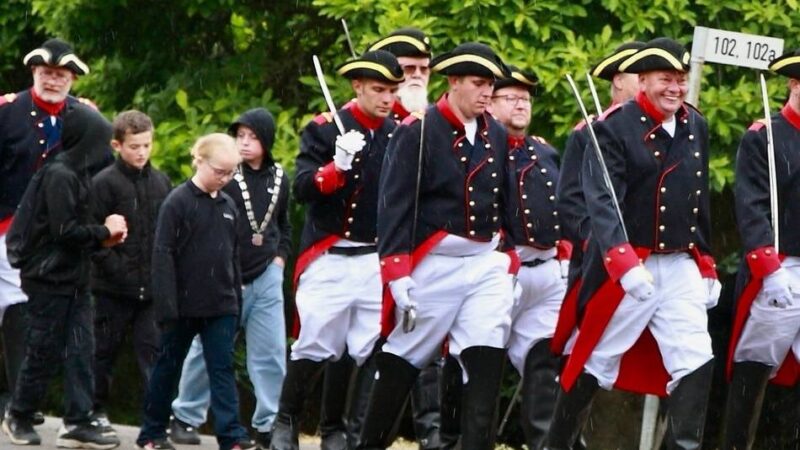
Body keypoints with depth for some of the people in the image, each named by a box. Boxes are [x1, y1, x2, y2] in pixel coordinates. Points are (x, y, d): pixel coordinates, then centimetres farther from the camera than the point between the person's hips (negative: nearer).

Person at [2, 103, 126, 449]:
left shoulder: (77, 173, 10)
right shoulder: (60, 175, -18)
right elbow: (63, 230, -21)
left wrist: (102, 236, -3)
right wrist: (104, 232, -10)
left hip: (75, 278, 9)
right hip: (50, 277, -9)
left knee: (80, 348, 3)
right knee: (45, 352, 1)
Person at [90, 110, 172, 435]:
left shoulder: (161, 182, 8)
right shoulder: (105, 183, -7)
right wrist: (115, 269, -15)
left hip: (153, 286, 3)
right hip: (114, 286, -3)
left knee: (153, 349, -2)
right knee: (105, 348, 7)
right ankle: (97, 411, 19)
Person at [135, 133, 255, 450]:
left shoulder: (228, 205, 9)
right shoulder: (178, 202, -9)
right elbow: (163, 256, -11)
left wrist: (237, 299, 15)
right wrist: (167, 306, -16)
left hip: (221, 305, 4)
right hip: (184, 304, -4)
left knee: (223, 368, -1)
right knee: (168, 366, 8)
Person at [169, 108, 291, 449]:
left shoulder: (278, 179, 7)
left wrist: (279, 257, 8)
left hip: (266, 278, 4)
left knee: (271, 352, 1)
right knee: (207, 348, 5)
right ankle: (185, 418, 17)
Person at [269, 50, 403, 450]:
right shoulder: (324, 129, -1)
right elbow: (302, 188, -10)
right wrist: (338, 166, -25)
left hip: (379, 261, 3)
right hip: (330, 258, -3)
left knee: (373, 352, -3)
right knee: (314, 346, 1)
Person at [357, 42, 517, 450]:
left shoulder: (497, 136, 7)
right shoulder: (417, 132, -10)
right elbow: (396, 204, -13)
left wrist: (508, 258, 14)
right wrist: (398, 275, -18)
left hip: (487, 264, 4)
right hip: (434, 264, -4)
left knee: (487, 361, -8)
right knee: (403, 360, 7)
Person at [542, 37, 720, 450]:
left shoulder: (696, 128, 7)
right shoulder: (614, 129, -12)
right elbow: (602, 202, -22)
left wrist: (706, 268, 18)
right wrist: (626, 266, -33)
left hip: (681, 266, 5)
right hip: (623, 267, -5)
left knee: (696, 361, -7)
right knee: (596, 360, 8)